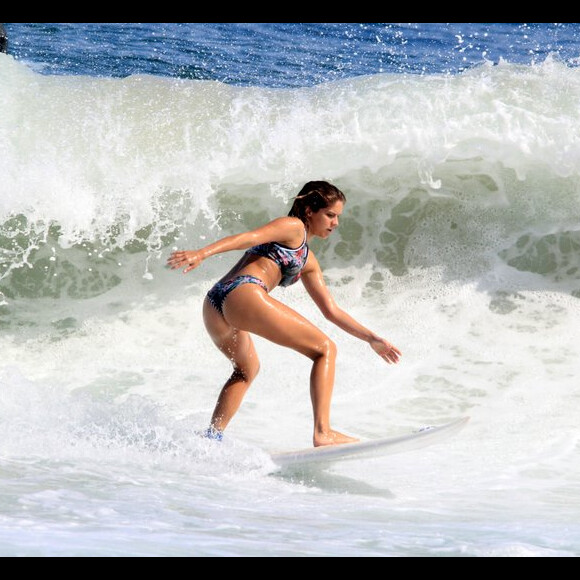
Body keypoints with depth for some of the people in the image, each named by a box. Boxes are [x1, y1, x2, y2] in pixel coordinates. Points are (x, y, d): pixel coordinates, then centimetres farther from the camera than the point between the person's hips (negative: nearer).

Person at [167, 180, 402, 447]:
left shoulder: (308, 261, 33)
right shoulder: (293, 226, 8)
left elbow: (331, 310, 34)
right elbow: (250, 237, -8)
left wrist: (371, 338, 31)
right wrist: (201, 253, -22)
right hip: (244, 294, -10)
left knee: (248, 369, 35)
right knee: (325, 349, -2)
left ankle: (212, 436, 24)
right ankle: (322, 433, -12)